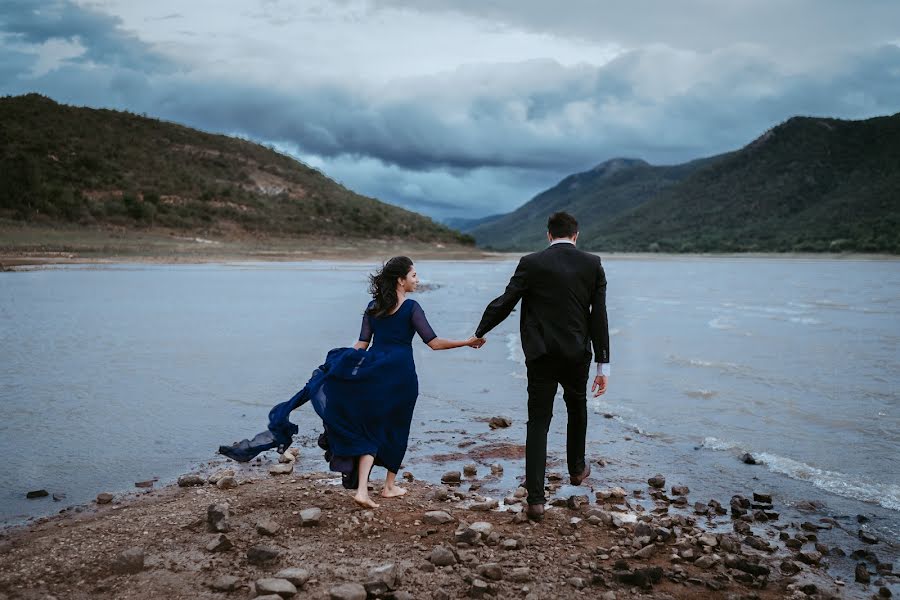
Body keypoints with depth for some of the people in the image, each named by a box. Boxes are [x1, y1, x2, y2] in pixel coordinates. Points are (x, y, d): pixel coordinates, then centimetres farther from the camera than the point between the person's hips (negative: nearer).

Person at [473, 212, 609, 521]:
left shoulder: (531, 263, -4)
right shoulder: (592, 264, 0)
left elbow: (504, 303, -4)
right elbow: (599, 316, -2)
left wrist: (479, 333, 13)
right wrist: (603, 365, 0)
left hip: (541, 355, -2)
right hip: (577, 354, 2)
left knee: (538, 423, 2)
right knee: (577, 409, 27)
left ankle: (536, 500, -4)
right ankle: (577, 468, 46)